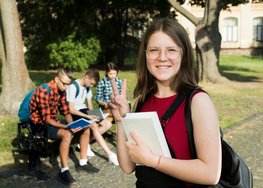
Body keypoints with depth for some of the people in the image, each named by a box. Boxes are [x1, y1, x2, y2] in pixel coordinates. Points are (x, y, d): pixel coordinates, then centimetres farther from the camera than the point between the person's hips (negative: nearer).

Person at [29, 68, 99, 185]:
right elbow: (46, 119, -28)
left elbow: (66, 112, 6)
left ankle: (82, 162, 11)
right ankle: (64, 170, -24)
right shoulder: (44, 91, -26)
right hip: (41, 124, -9)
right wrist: (67, 127, -34)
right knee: (67, 134, -35)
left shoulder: (61, 91, 1)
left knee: (86, 129, 2)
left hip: (54, 120, 9)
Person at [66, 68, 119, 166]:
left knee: (107, 124, -5)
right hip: (75, 113, -9)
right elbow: (71, 110, -20)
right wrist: (88, 116, -26)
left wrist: (93, 115, -6)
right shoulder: (73, 87, -18)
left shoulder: (88, 87, 6)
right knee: (94, 126, -31)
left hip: (84, 110, 9)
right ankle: (110, 155, -29)